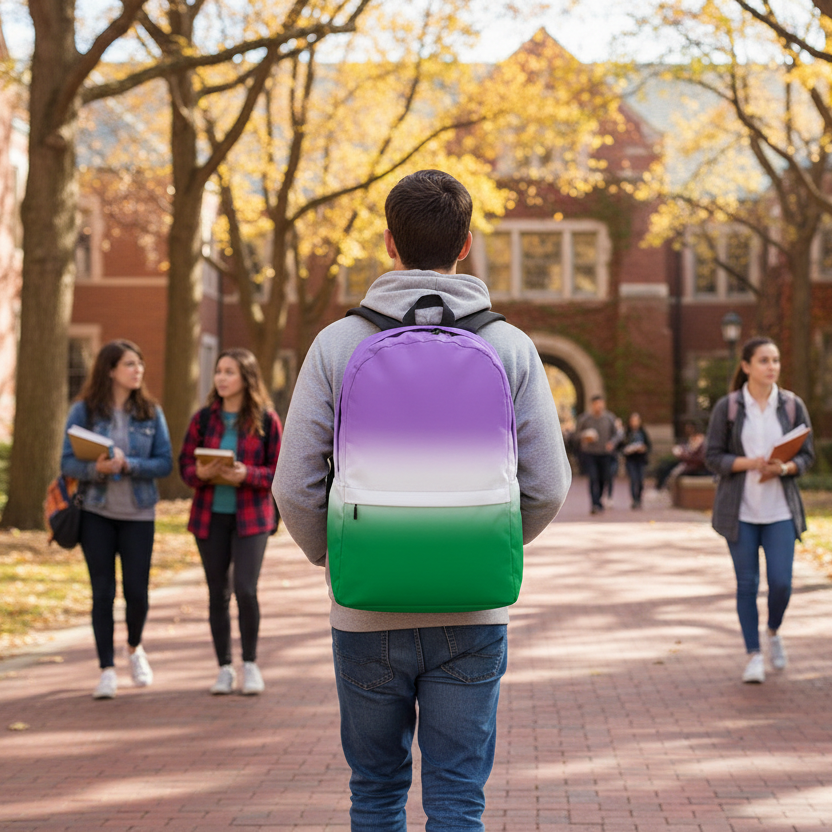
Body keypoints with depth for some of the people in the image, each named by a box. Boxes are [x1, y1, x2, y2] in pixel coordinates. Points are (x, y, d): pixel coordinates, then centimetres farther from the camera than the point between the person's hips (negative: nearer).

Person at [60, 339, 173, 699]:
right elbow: (67, 462, -5)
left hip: (138, 513, 1)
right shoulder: (84, 411, -3)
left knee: (136, 592, 1)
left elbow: (165, 463, -3)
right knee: (102, 592, 1)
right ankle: (107, 670, 9)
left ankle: (134, 648, 31)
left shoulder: (151, 412, 1)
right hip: (96, 511, -1)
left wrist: (128, 465, -19)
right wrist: (95, 469, -25)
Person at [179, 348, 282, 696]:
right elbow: (185, 465, 6)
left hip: (250, 516, -3)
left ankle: (250, 664, 6)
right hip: (211, 515, 3)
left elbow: (280, 472, -2)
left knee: (245, 590, -12)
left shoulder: (266, 420, -3)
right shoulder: (203, 418, 3)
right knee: (218, 593, 6)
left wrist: (246, 475, -20)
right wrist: (201, 473, -16)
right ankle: (225, 669, 17)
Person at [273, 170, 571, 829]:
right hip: (472, 611, 0)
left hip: (367, 610, 0)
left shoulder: (338, 343, -4)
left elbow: (295, 486, -5)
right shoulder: (511, 347, -2)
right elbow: (549, 487, -2)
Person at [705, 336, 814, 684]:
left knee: (781, 581, -5)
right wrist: (749, 463, -19)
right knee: (747, 583, 2)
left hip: (780, 510, 1)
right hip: (740, 509, -1)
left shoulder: (792, 406, 2)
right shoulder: (727, 408, -3)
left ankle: (774, 632, 26)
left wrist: (785, 468, -16)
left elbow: (807, 454, 5)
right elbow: (713, 457, -3)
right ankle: (753, 655, 15)